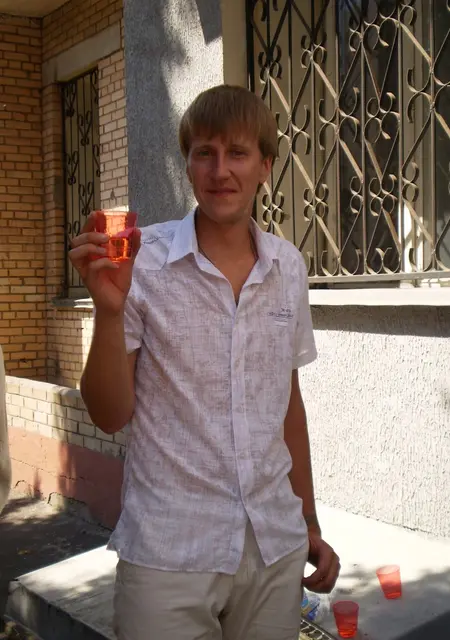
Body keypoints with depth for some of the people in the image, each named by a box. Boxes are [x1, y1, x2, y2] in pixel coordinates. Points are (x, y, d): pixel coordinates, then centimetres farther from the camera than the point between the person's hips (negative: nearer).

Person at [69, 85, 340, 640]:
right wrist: (109, 309, -23)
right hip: (169, 555, -3)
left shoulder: (288, 267, 3)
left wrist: (310, 527, 15)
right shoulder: (142, 260, -10)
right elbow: (110, 416, -7)